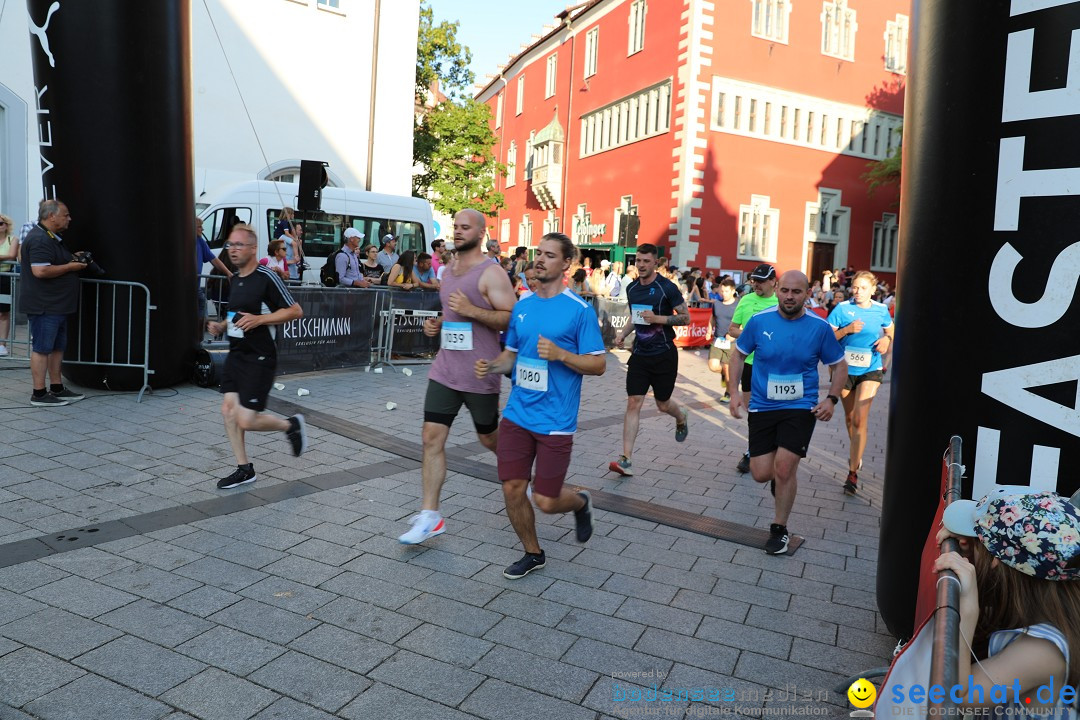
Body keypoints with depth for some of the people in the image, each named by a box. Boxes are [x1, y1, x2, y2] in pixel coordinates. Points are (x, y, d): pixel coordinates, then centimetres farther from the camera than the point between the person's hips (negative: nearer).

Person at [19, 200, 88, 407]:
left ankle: (57, 388, 23)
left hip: (56, 305, 11)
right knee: (42, 348, -4)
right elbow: (40, 270, -27)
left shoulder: (51, 237, 17)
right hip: (43, 305, -11)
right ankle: (39, 394, 2)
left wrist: (71, 259, 16)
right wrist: (70, 267, -17)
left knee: (58, 346, 15)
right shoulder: (39, 239, -18)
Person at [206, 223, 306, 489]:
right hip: (236, 354, 8)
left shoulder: (267, 277, -13)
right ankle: (244, 469, 17)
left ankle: (291, 425, 19)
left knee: (246, 421, -9)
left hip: (259, 358, -8)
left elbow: (296, 311, -15)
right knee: (228, 409, 3)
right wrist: (222, 326, 9)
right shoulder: (234, 279, 13)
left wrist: (259, 319, -22)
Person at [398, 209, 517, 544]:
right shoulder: (447, 271, 13)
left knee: (488, 437, 11)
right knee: (432, 438, -1)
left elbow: (511, 318, -17)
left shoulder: (491, 273, -11)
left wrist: (471, 310, -26)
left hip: (480, 375, -6)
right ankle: (430, 516, 4)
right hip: (444, 371, 6)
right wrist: (436, 324, 7)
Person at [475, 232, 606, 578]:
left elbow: (598, 365, -8)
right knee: (512, 490, 3)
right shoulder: (521, 306, 8)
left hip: (555, 420, -5)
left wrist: (559, 354, -22)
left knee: (546, 501, 0)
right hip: (517, 415, 5)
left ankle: (581, 503, 36)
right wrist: (492, 366, -4)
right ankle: (533, 553, 28)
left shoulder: (580, 310, -8)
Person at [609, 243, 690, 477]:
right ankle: (626, 460, -6)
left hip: (664, 354, -4)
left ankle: (681, 416, 48)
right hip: (640, 354, 4)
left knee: (662, 405, 10)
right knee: (633, 403, -6)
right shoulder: (632, 288, 6)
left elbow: (686, 317, -8)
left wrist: (658, 319, -21)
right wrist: (623, 333, 5)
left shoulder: (667, 287, -11)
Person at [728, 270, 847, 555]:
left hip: (801, 408, -1)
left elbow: (839, 365, 7)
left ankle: (779, 528, 11)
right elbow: (739, 353, 8)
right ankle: (780, 478, 39)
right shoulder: (759, 321, -6)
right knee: (761, 474, 0)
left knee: (784, 468, -12)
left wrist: (831, 399, -7)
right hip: (762, 406, 2)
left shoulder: (820, 327, -6)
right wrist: (734, 391, -2)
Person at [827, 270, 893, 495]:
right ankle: (856, 456, 42)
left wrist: (887, 340, -4)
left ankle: (853, 472, -7)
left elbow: (891, 331, 18)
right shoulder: (842, 308, -7)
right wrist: (847, 329, -23)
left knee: (859, 420, -12)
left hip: (870, 370, -1)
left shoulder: (881, 310, -1)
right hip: (845, 369, 1)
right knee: (850, 417, 17)